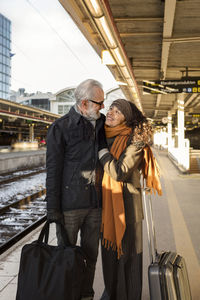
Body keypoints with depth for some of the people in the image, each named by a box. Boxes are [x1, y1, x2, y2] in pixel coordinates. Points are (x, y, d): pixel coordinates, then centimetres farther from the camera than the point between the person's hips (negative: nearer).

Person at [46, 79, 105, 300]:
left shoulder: (100, 126, 9)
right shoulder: (60, 128, -8)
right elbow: (53, 171, -9)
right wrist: (53, 208, -12)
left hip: (95, 203, 5)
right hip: (70, 204, -5)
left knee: (90, 254, 15)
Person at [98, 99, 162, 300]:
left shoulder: (134, 140, -14)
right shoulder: (105, 136, 7)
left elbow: (119, 172, -25)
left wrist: (101, 147, -18)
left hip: (126, 204, -6)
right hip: (106, 203, 6)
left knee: (127, 252, 6)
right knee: (109, 251, 17)